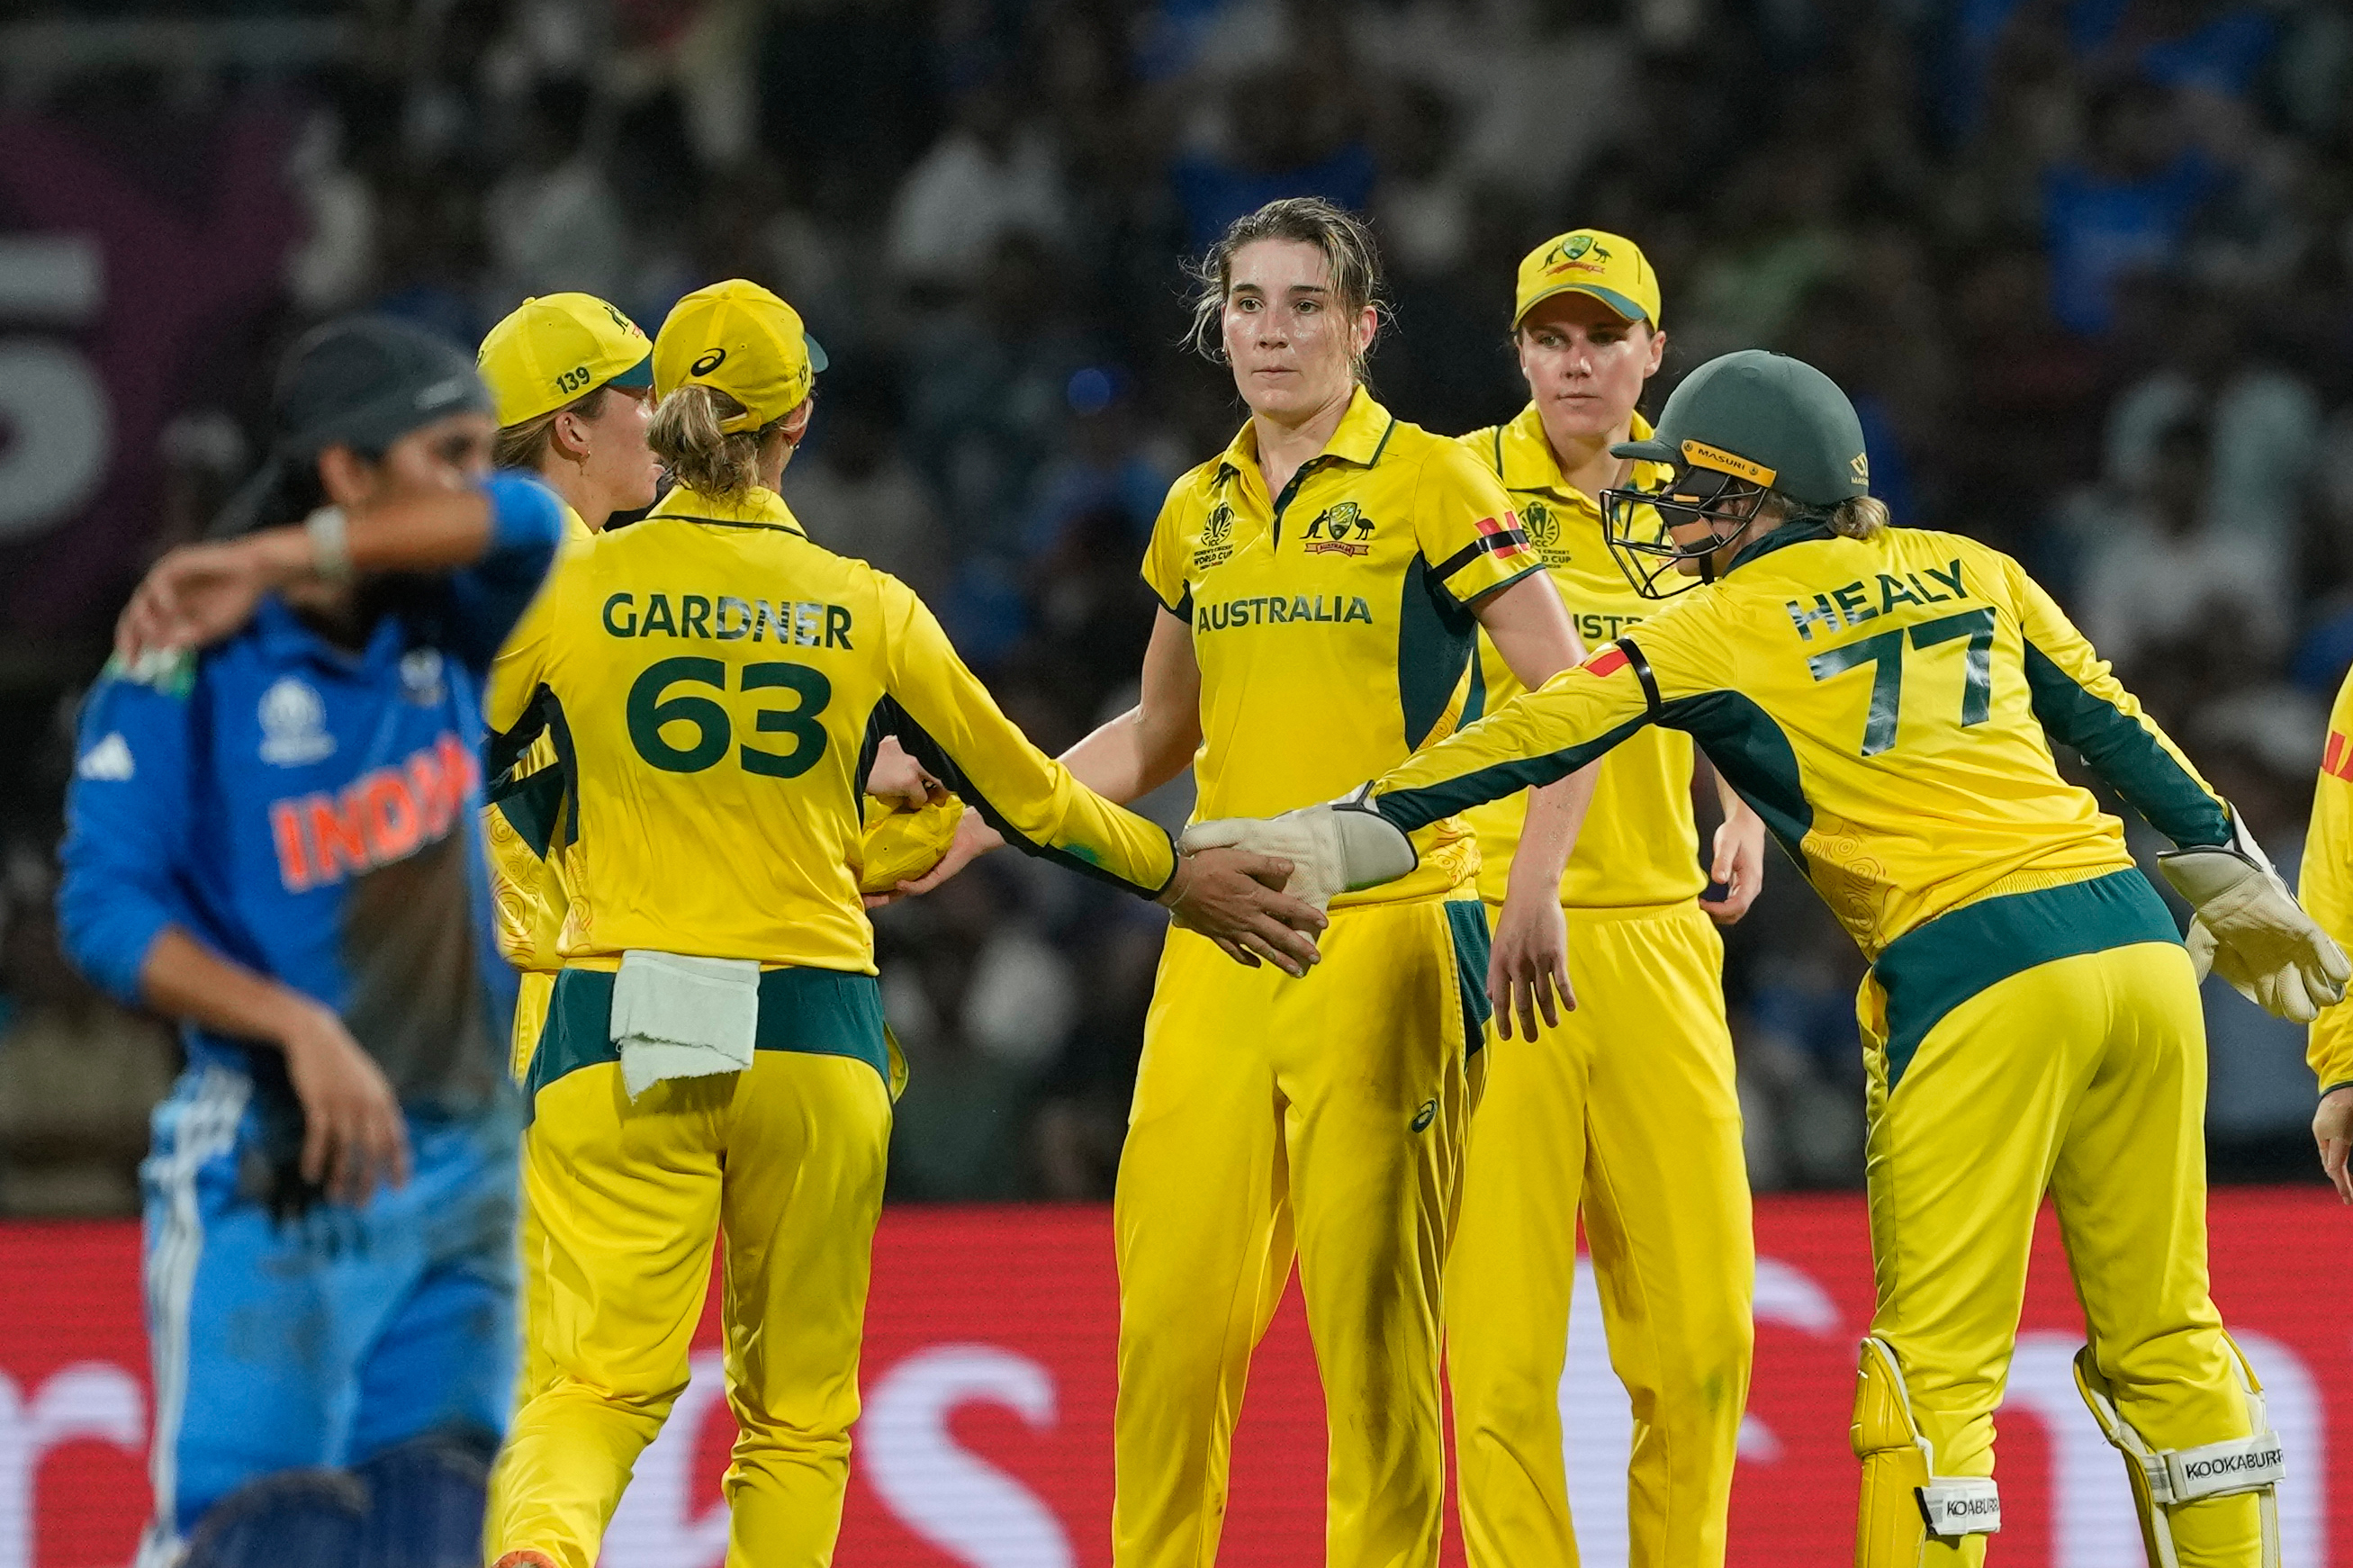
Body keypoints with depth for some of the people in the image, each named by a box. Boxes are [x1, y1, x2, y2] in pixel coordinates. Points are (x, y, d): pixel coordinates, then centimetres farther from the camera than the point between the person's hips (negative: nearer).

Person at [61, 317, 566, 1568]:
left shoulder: (444, 627, 7)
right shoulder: (189, 662, -9)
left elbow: (527, 521, -13)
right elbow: (107, 910, -14)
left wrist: (275, 561, -17)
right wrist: (298, 1025, -26)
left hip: (462, 1173, 6)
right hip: (271, 1178, -6)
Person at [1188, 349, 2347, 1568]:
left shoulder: (1726, 629, 4)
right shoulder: (1969, 572, 18)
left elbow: (1534, 742, 3)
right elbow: (2115, 728, 22)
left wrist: (1340, 837, 6)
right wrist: (2232, 879, 32)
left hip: (1975, 972, -5)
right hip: (2137, 946, 5)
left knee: (1937, 1363, -1)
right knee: (2163, 1337, 11)